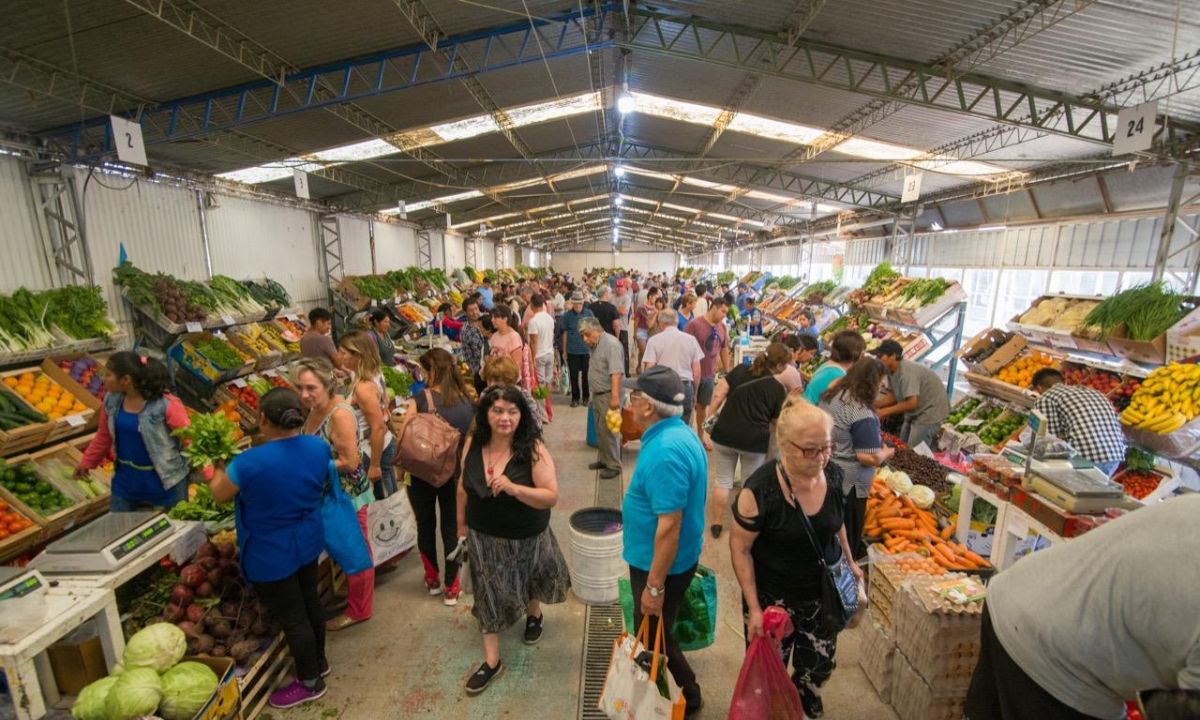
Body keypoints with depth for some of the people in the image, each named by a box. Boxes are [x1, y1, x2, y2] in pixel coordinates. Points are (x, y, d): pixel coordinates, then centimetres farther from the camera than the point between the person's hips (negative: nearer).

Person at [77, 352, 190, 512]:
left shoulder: (165, 405, -26)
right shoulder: (111, 401, -6)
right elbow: (104, 435, 13)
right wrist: (86, 463, 23)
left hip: (165, 481, -6)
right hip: (125, 479, 6)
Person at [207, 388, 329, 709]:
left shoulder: (249, 462, -29)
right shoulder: (319, 447, -12)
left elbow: (218, 495, -9)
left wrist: (219, 465, 11)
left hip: (272, 555, -6)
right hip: (308, 542, 6)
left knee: (292, 618, 11)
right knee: (310, 600, 25)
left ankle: (310, 682, 31)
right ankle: (319, 662, 45)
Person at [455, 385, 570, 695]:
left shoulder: (533, 449, -25)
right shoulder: (473, 444, -11)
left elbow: (551, 496, -26)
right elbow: (464, 488, 3)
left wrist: (513, 488, -39)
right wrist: (462, 527, 10)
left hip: (526, 538, -2)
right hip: (483, 536, 3)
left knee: (528, 583, 25)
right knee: (489, 594, 13)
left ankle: (534, 615, 58)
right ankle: (491, 660, 33)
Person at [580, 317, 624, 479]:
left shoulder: (610, 344, -17)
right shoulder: (596, 345, 14)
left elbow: (616, 372, -26)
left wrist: (615, 396, -33)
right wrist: (594, 394, 14)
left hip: (609, 395, -9)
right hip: (597, 394, 9)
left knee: (608, 430, -4)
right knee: (600, 430, 16)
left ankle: (614, 465, 7)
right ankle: (603, 459, 29)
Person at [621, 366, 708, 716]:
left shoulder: (665, 452, -33)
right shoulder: (677, 432, -1)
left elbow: (669, 525, -31)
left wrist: (655, 586, -23)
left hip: (660, 564, -10)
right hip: (656, 557, 10)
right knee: (653, 635, 29)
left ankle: (685, 698, 37)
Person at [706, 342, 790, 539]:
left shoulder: (740, 370, 2)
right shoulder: (778, 388, -3)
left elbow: (718, 395, -2)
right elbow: (777, 421, 5)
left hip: (725, 434, 2)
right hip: (755, 440, -2)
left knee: (723, 481, 15)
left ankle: (716, 524, 23)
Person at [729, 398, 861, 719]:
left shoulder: (833, 475, -11)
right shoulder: (760, 489, -28)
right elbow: (740, 549, -19)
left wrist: (849, 561, 13)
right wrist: (754, 607, -17)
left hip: (825, 592, 5)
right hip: (774, 598, -4)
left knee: (819, 666, 21)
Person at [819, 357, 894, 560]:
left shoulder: (831, 395, 1)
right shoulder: (863, 415, -25)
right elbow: (871, 458, -23)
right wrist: (887, 452, -2)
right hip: (847, 482, -8)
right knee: (847, 538, 12)